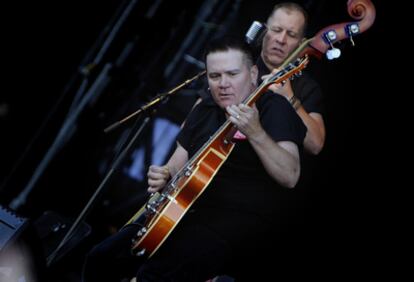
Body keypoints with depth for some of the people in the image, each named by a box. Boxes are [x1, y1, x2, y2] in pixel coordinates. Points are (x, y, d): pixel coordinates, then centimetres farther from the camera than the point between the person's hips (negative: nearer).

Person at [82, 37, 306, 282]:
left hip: (241, 222, -8)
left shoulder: (273, 107, -6)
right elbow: (178, 164, 23)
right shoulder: (204, 110, 15)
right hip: (191, 213, 8)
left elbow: (290, 177, -19)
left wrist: (255, 132, -32)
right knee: (101, 259, 0)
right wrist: (164, 176, -1)